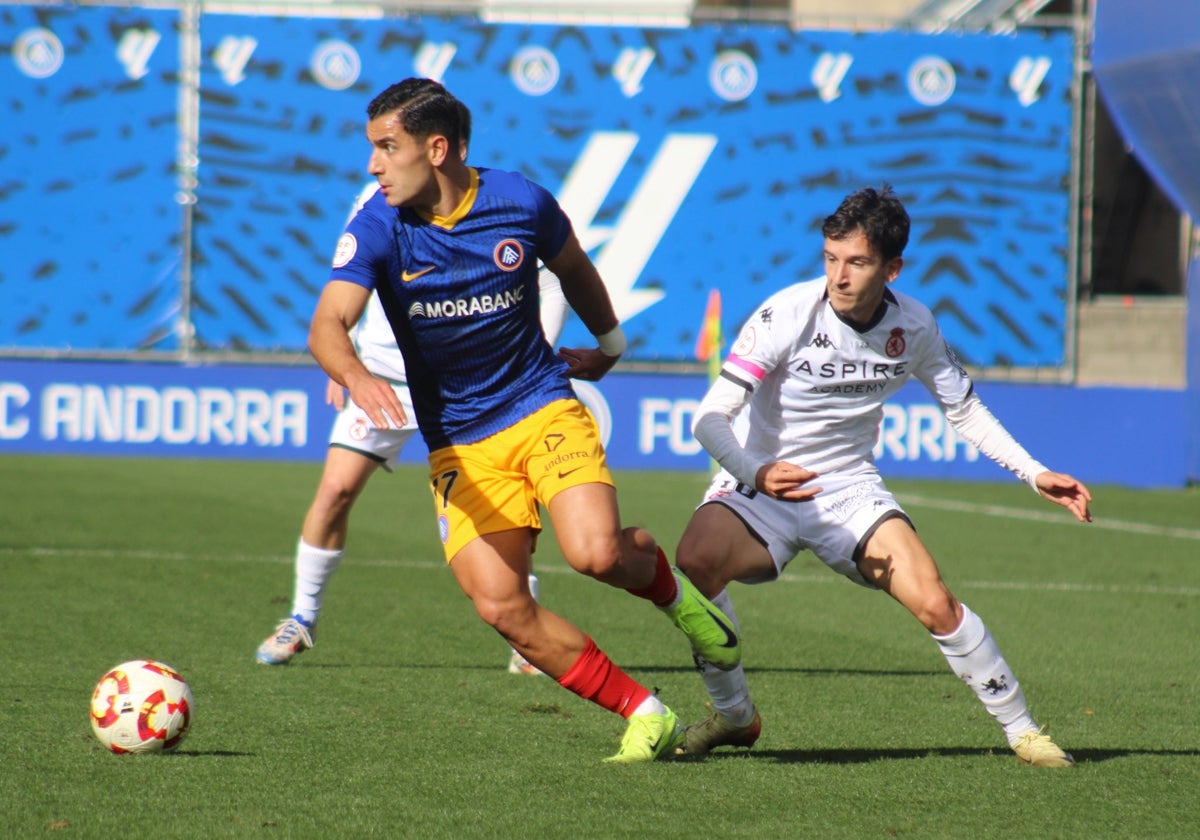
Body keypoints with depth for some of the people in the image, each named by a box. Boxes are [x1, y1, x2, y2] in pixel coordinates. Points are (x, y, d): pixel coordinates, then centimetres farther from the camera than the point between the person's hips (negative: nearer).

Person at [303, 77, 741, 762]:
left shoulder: (521, 203, -8)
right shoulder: (378, 230, -10)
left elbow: (573, 268, 15)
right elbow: (328, 325, -24)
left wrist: (608, 344, 27)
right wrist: (357, 376, -44)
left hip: (545, 409, -1)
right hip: (458, 443, 1)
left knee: (596, 552, -25)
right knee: (500, 604, -13)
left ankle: (668, 585, 12)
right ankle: (645, 716, -1)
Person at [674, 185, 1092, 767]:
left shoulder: (913, 327, -5)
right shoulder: (787, 315, -19)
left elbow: (965, 411, 12)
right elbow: (711, 417, -23)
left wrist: (1036, 474, 3)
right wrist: (755, 473, -42)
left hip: (850, 490, 3)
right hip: (758, 488, -2)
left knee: (935, 604, -17)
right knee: (695, 560, -33)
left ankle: (1020, 729, 6)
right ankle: (733, 716, -11)